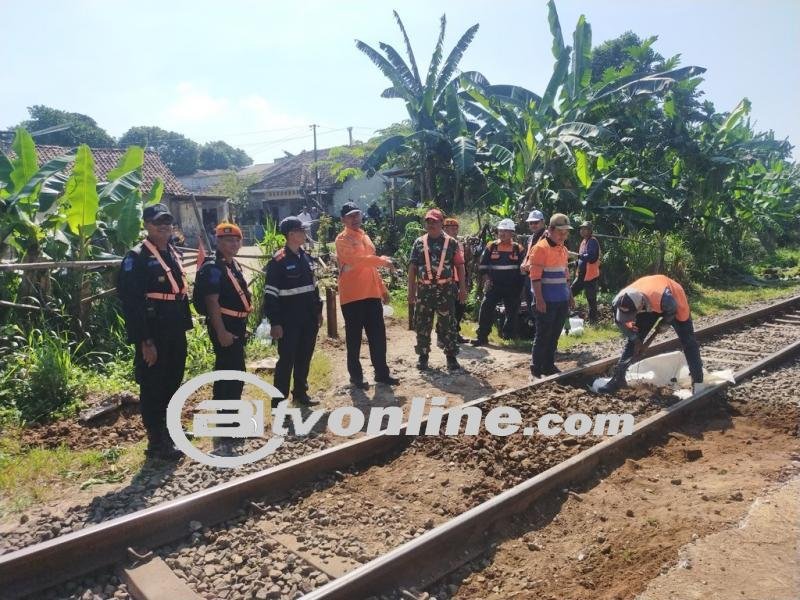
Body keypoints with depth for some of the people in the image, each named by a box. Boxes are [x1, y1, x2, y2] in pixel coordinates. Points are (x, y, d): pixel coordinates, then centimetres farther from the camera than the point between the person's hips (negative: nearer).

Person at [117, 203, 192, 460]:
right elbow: (131, 303, -18)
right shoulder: (136, 258, -13)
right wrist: (145, 342, -21)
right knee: (153, 388, 3)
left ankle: (169, 429, 36)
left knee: (172, 383, 19)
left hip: (175, 334, 8)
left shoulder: (174, 254, 12)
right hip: (153, 336, -8)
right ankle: (156, 442, 13)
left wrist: (185, 326, 14)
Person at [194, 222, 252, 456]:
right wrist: (221, 332, -27)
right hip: (223, 326, -10)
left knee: (233, 373, 18)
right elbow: (212, 303, -22)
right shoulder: (213, 269, -15)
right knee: (230, 375, -10)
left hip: (237, 325, 10)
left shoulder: (234, 266, 14)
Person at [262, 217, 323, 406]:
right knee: (286, 360, -1)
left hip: (309, 319, 7)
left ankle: (300, 393, 31)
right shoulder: (278, 261, -13)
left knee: (304, 358, 15)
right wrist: (275, 322, -17)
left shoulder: (306, 257, 9)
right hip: (289, 321, -7)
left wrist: (318, 310, 17)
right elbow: (270, 294, -15)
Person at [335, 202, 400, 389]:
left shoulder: (365, 237, 18)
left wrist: (382, 288, 20)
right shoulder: (342, 239, -7)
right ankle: (356, 376, 14)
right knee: (354, 338, 3)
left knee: (378, 335, 9)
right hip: (352, 296, -7)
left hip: (372, 294, 7)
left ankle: (382, 372, 20)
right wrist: (382, 260, -18)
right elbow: (356, 259, -24)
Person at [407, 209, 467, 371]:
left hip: (445, 289, -1)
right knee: (422, 325, 5)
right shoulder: (419, 242, 7)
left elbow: (459, 266, 3)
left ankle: (451, 357, 13)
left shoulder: (451, 242, 3)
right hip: (424, 289, 1)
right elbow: (412, 267, 7)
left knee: (448, 324, 3)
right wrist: (411, 290, 1)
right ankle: (423, 356, 17)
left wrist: (462, 288, -2)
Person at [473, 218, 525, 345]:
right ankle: (482, 336, -4)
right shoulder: (491, 247, 3)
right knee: (486, 309, -9)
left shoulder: (518, 248, 3)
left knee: (512, 312, 10)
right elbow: (483, 265, 6)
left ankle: (509, 336, 26)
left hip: (512, 287, 1)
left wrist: (519, 284, -1)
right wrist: (486, 279, -4)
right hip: (494, 286, -1)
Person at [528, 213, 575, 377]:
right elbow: (535, 277, -15)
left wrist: (570, 296, 19)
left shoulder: (563, 249, 14)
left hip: (562, 301, 8)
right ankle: (536, 368, 6)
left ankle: (549, 366, 22)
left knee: (554, 336, 12)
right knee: (543, 336, -2)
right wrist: (539, 300, -19)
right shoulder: (540, 248, -11)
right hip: (547, 301, -7)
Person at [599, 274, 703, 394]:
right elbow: (621, 322, -13)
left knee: (688, 341, -3)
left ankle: (698, 381, 8)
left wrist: (663, 325, -8)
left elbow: (672, 310, -23)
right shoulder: (620, 301, -35)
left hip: (674, 300, -3)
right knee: (633, 341, -2)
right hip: (649, 305, 3)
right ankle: (618, 378, 4)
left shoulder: (663, 297, -48)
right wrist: (636, 339, -10)